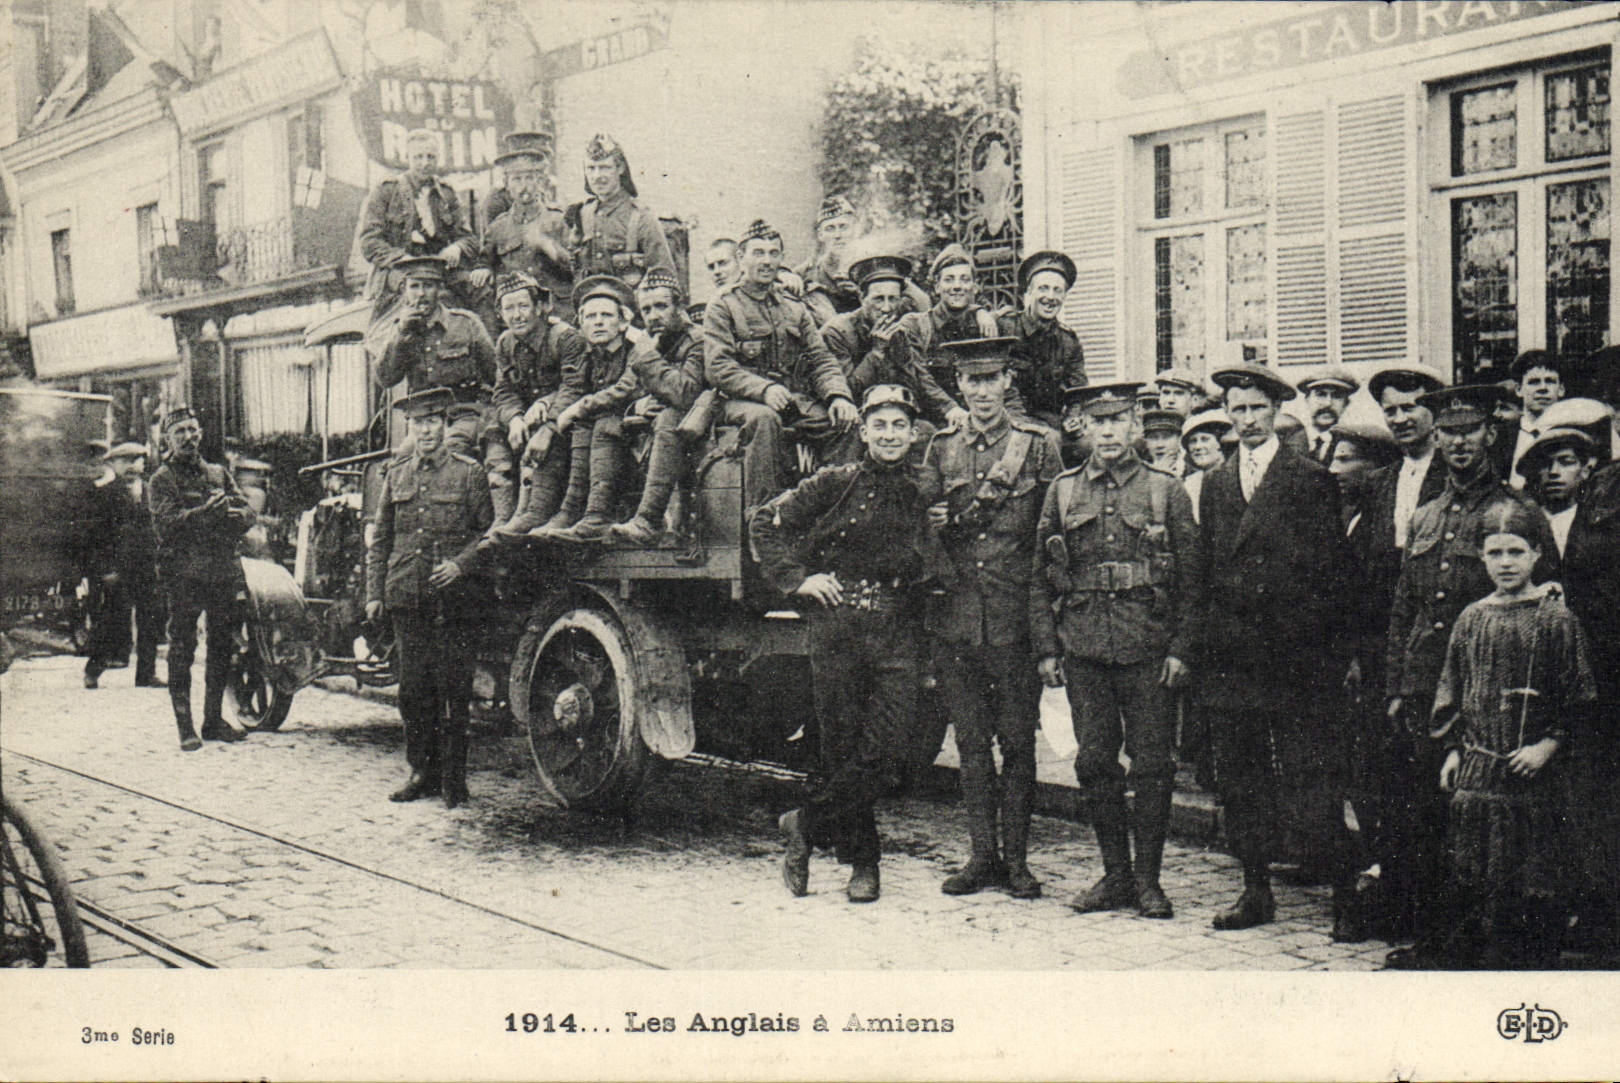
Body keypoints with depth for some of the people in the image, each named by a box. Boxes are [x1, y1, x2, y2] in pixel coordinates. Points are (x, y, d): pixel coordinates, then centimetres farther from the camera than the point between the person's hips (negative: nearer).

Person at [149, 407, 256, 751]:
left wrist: (230, 513, -13)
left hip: (224, 572, 5)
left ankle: (214, 720, 18)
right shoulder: (163, 478, 2)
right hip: (183, 574, -5)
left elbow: (248, 514, 9)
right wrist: (207, 512, -23)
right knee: (182, 650, -4)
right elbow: (166, 522, -12)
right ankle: (185, 727, -1)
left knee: (221, 648, 9)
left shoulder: (219, 473, 17)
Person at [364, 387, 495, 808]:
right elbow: (380, 538, 15)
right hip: (406, 599, 3)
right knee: (412, 688, 6)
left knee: (452, 690, -2)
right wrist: (374, 593, 9)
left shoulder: (469, 473, 2)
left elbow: (487, 533, 3)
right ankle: (423, 773, 17)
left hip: (453, 597, -3)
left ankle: (454, 780, 6)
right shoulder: (397, 473, 13)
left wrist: (459, 564, -14)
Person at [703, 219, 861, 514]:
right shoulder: (722, 308, 8)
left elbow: (821, 359, 13)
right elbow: (717, 368, -6)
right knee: (765, 419, -39)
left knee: (846, 422, -23)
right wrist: (763, 389, -24)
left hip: (796, 400, 4)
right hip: (742, 401, -4)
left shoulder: (795, 310, 23)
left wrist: (838, 395, -9)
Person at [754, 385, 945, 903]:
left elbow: (931, 569, 23)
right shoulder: (835, 484, 3)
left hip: (898, 636, 2)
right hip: (836, 630, -2)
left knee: (890, 749, -10)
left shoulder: (924, 494, 12)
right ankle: (862, 861, 19)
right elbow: (765, 522, 5)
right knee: (841, 745, 2)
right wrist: (796, 578, -1)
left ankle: (805, 824, 10)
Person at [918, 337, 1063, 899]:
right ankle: (982, 855, 17)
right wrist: (933, 523, -8)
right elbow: (923, 528, 16)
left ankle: (1015, 857, 13)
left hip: (1015, 615, -2)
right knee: (971, 741, 8)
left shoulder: (1039, 445, 2)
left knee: (1018, 740, 2)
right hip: (956, 615, 3)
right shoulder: (941, 448, 10)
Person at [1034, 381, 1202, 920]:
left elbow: (1191, 577, 3)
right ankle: (1116, 874, 18)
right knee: (1094, 763, 5)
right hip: (1083, 650, 2)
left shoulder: (1167, 490, 4)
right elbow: (1041, 578, 11)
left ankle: (1148, 879, 12)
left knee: (1152, 765, 1)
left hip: (1149, 650, -2)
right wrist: (1047, 649, 4)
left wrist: (1180, 650, -5)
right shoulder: (1062, 491, 9)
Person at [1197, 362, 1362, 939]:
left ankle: (1346, 895, 8)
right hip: (1230, 657, 5)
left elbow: (1334, 567, -2)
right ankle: (1256, 891, 20)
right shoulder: (1214, 484, 14)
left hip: (1297, 654, -5)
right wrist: (1205, 641, 9)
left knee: (1313, 787, -3)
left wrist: (1330, 647, -7)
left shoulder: (1312, 479, 0)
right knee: (1239, 782, 9)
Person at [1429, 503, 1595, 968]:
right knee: (1469, 878, 8)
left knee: (1533, 885, 0)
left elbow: (1580, 694, -4)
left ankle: (1532, 964, 11)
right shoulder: (1472, 618, 8)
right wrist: (1452, 747, 8)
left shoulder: (1556, 618, -5)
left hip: (1534, 772, -4)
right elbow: (1451, 687, 14)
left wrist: (1550, 744, -12)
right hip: (1476, 766, 4)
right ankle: (1464, 959, 19)